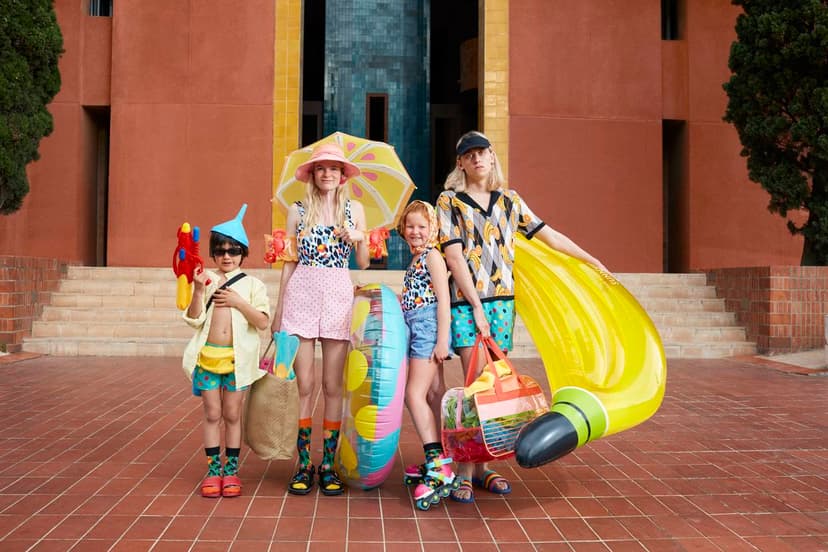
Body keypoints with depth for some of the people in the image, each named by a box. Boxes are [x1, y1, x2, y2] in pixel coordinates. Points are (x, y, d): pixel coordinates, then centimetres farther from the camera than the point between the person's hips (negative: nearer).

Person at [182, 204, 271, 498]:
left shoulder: (252, 284, 2)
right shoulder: (206, 281, 5)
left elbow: (263, 322, -8)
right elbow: (193, 319, -3)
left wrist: (238, 302, -17)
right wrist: (198, 291, -15)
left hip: (237, 357, -1)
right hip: (208, 355, 1)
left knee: (232, 414, 7)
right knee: (212, 414, 7)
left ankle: (231, 470, 18)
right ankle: (213, 469, 17)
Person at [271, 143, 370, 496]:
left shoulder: (354, 209, 10)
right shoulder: (298, 211, 9)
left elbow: (363, 263, 10)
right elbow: (290, 262, 9)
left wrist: (359, 239, -9)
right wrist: (279, 310, 7)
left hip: (338, 295, 1)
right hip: (302, 294, 0)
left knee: (332, 386, 2)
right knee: (304, 385, 0)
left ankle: (328, 464, 12)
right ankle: (303, 464, 11)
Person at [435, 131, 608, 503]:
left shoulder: (509, 200, 13)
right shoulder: (450, 202, 2)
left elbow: (549, 236, 17)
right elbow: (454, 256, -7)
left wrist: (594, 261, 17)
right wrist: (476, 306, -12)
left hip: (502, 301, 4)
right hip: (466, 302, -4)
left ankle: (480, 466, 16)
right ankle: (466, 472, -1)